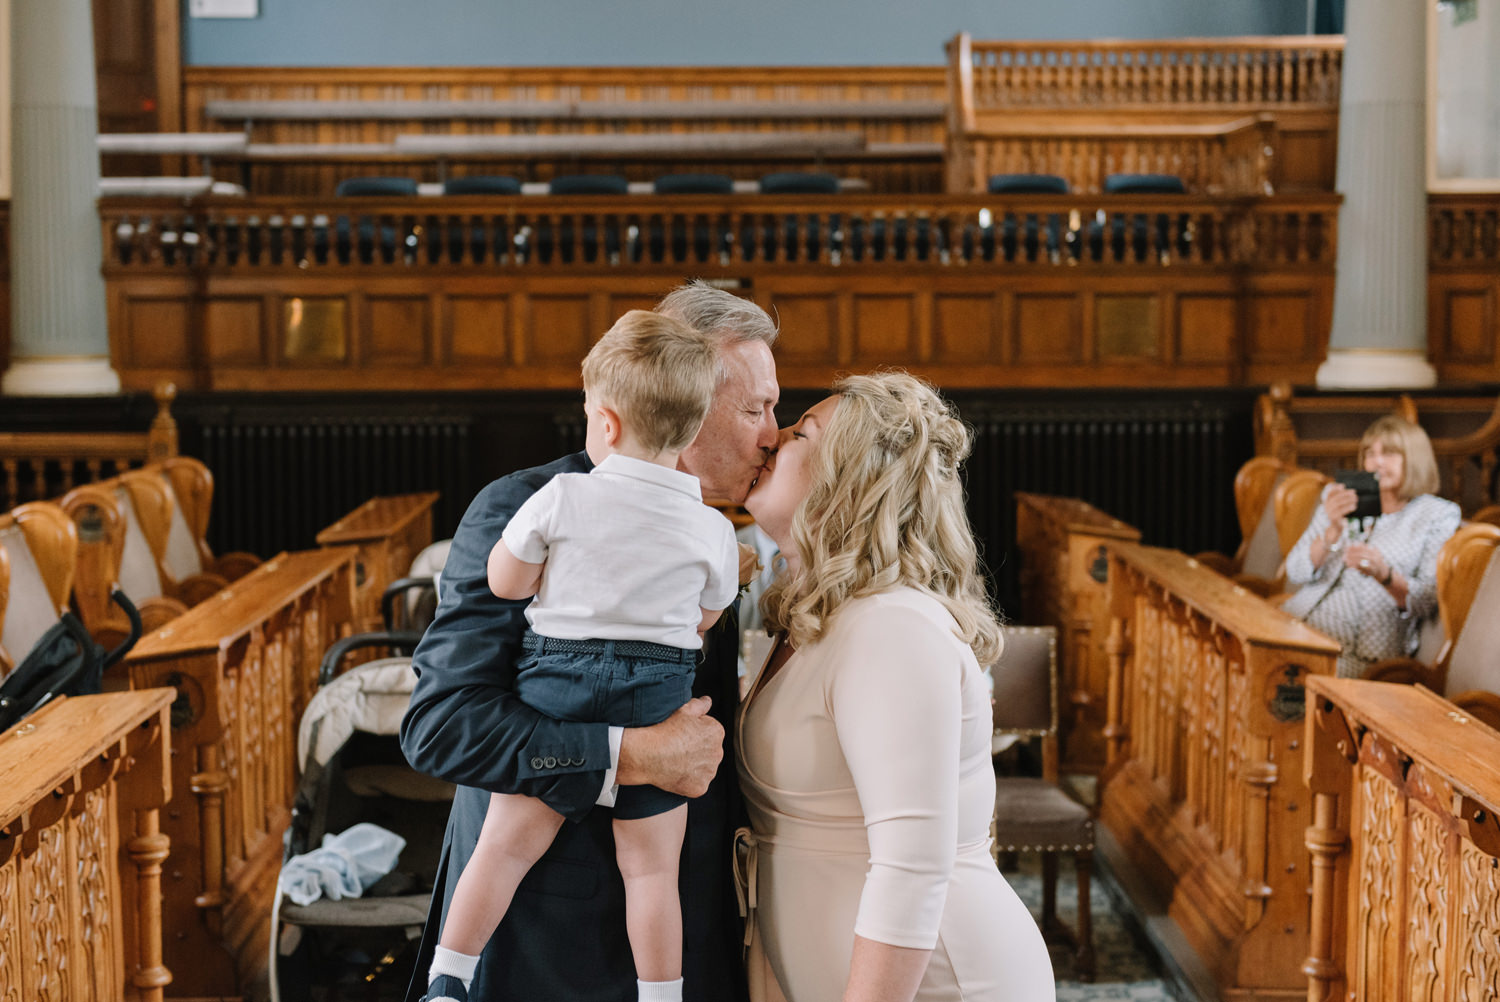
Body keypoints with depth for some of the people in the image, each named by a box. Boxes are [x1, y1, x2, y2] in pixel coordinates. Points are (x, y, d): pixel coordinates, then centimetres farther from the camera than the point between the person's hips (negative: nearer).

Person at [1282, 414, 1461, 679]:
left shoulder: (1438, 516, 8)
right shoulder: (1338, 497, 19)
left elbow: (1427, 602, -1)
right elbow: (1296, 573, 9)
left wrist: (1383, 574, -20)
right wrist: (1333, 532, -9)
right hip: (1298, 619, 4)